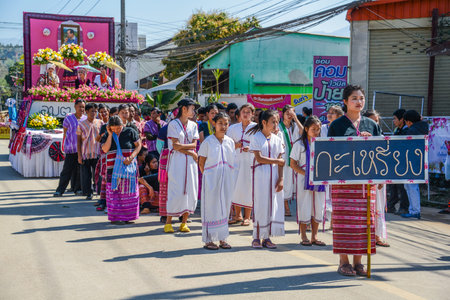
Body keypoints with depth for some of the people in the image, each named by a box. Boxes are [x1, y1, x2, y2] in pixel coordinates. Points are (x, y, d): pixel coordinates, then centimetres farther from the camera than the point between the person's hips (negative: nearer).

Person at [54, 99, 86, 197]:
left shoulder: (86, 119, 9)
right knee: (67, 169, -5)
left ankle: (78, 189, 15)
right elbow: (65, 133, 5)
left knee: (80, 169, 5)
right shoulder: (68, 118, 1)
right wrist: (65, 146, 1)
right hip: (71, 148, -3)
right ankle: (60, 190, 0)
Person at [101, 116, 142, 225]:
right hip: (113, 167, 1)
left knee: (128, 191, 2)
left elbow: (138, 145, -1)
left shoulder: (130, 132, 1)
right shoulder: (107, 135, 6)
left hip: (129, 166, -1)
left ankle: (126, 216, 10)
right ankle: (114, 217, -1)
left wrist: (131, 157, -15)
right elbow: (105, 149, -8)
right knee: (115, 191, -4)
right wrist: (110, 134, -9)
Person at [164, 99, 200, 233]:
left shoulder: (193, 125, 13)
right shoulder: (173, 124, -1)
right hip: (177, 161, -4)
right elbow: (175, 146, -9)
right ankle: (168, 222, 2)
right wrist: (190, 152, -9)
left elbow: (194, 145, 4)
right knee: (176, 192, -7)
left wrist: (181, 146, -10)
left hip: (190, 162, 5)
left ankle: (184, 222, 9)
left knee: (190, 191, 1)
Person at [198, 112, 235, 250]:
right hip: (211, 179, -5)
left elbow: (232, 162, 14)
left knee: (225, 207, 9)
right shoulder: (208, 141, -5)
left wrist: (230, 178, 7)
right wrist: (208, 176, -4)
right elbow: (201, 163, -1)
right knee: (211, 207, -2)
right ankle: (208, 240, 6)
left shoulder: (230, 142, 8)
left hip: (227, 180, 5)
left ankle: (222, 238, 19)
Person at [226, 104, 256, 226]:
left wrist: (250, 148, -14)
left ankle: (247, 217, 7)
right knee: (235, 186, 1)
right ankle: (237, 215, 15)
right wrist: (235, 145, -4)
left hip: (250, 161, -3)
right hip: (236, 160, 3)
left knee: (248, 187, -4)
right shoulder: (233, 128, 13)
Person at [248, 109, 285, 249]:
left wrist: (280, 179, -2)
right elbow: (259, 158, -11)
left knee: (273, 205, 2)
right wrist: (277, 161, -5)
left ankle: (267, 238, 10)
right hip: (260, 174, -4)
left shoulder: (277, 139, 11)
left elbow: (280, 163, 8)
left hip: (274, 175, 4)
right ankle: (256, 238, 6)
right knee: (260, 205, -3)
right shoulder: (255, 137, -3)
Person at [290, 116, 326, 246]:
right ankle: (304, 237, 10)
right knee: (304, 208, -1)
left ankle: (314, 237, 16)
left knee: (318, 208, 6)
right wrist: (306, 174, -16)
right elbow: (293, 164, -4)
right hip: (304, 181, -4)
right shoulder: (300, 144, -2)